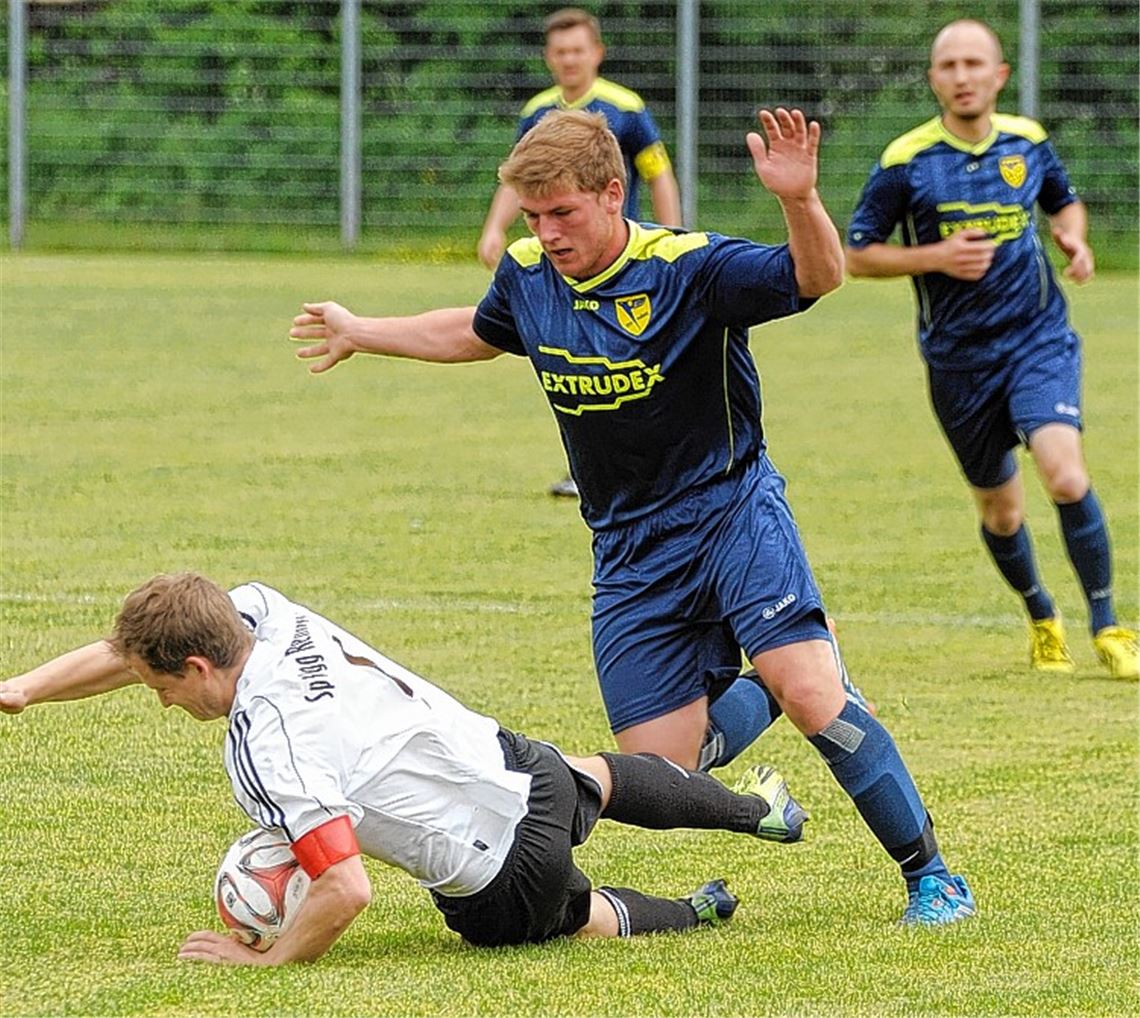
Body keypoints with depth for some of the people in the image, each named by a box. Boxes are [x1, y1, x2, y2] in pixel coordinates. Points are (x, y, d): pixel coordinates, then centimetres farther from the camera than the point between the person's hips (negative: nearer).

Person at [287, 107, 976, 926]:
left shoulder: (688, 268, -16)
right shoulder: (526, 275, 2)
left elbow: (817, 276, -29)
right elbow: (477, 336, 26)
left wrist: (799, 199, -48)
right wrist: (360, 334, 34)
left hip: (731, 511, -5)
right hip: (631, 553, 5)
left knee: (811, 695, -25)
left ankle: (930, 872, -10)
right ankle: (755, 687, 30)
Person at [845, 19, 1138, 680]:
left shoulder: (1028, 142, 1)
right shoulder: (906, 162, -7)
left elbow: (1065, 202, 21)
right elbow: (857, 254, -2)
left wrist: (1075, 238, -1)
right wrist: (936, 257, -16)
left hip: (1039, 338, 0)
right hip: (959, 358, 0)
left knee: (1065, 476, -22)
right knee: (1001, 511, 11)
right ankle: (1042, 619, 39)